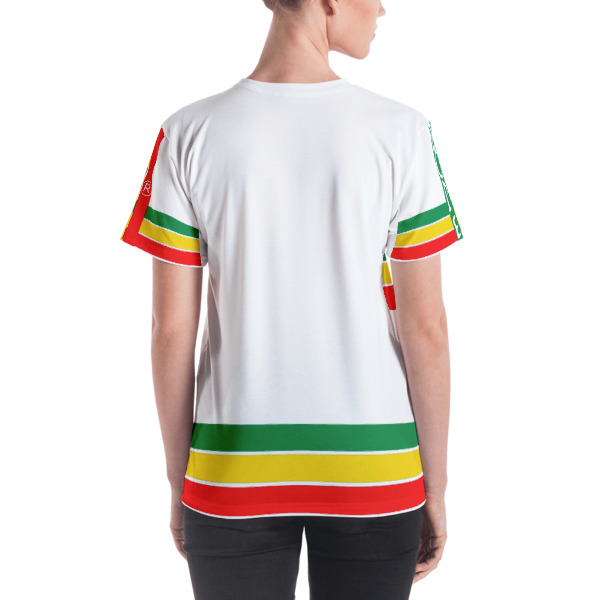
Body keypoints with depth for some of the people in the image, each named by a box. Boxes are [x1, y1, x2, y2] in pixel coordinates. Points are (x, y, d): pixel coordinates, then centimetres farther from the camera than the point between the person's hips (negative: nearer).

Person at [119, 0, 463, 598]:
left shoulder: (191, 134, -7)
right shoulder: (400, 132, -9)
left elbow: (171, 329, -5)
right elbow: (426, 328, -7)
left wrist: (178, 482, 8)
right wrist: (435, 486, 5)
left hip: (233, 475, 1)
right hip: (373, 468, 0)